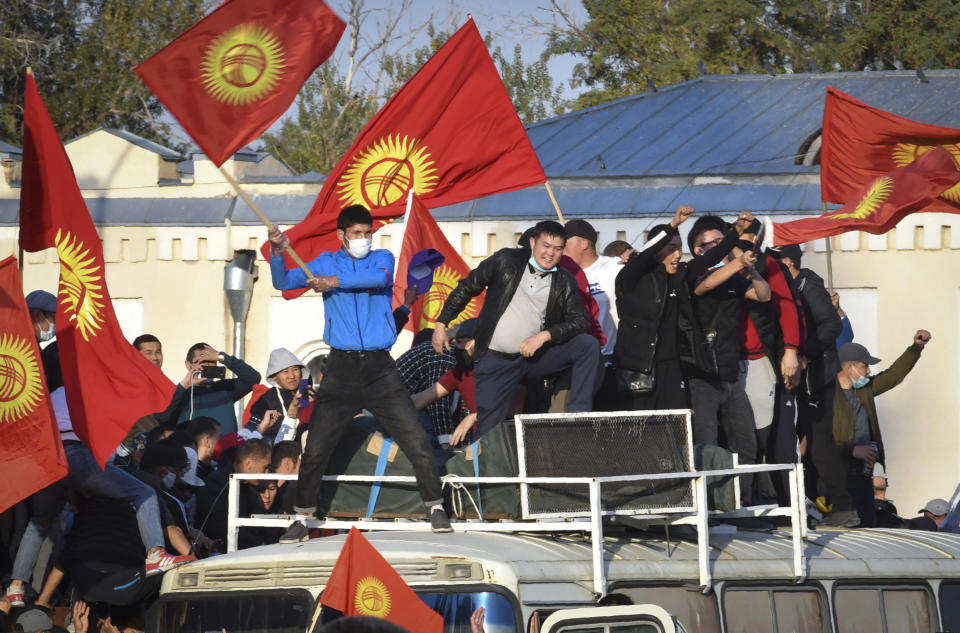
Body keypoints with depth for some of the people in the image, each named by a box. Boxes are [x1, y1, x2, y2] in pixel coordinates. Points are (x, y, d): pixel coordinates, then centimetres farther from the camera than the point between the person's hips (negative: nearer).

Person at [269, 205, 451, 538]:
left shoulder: (383, 258, 7)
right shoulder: (327, 263, 9)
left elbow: (380, 277, -17)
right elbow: (283, 282, 0)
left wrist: (335, 281, -17)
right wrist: (277, 252, -18)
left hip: (379, 367, 0)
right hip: (341, 368, 0)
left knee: (417, 441, -4)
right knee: (315, 448, -1)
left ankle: (436, 508, 9)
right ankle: (302, 519, 11)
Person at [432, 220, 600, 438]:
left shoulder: (565, 282, 3)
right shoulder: (505, 261, -2)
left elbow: (578, 322, -4)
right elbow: (466, 288, 6)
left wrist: (544, 336, -19)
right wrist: (441, 323, 5)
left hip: (534, 356, 2)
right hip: (495, 361, -2)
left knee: (588, 344, -19)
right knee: (488, 430, -10)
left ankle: (578, 414, -20)